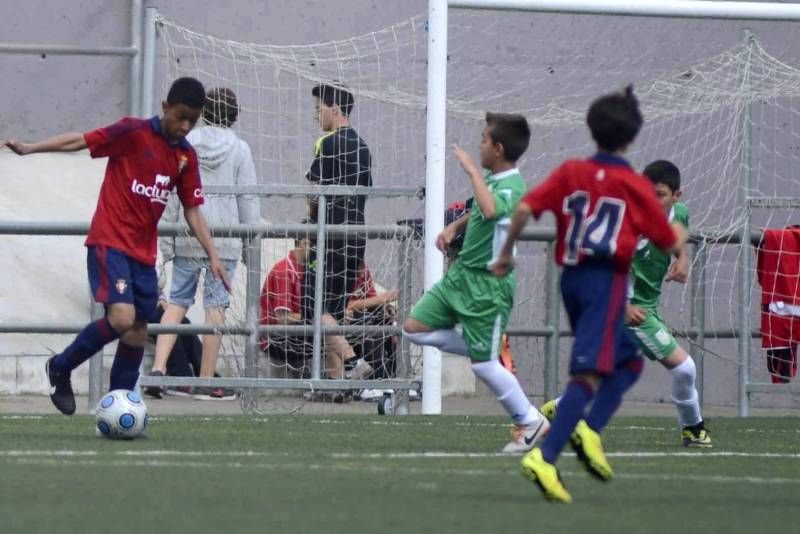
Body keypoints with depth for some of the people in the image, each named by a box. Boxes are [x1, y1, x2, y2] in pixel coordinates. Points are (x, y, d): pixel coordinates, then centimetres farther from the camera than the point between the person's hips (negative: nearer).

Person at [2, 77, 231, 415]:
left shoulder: (186, 156, 9)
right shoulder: (134, 133, -8)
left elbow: (192, 210, 13)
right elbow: (81, 141, -7)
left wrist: (213, 256, 6)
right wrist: (29, 149, -13)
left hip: (143, 253, 7)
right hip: (109, 243, -7)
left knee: (139, 331, 5)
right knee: (122, 317, -22)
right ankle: (61, 368, -1)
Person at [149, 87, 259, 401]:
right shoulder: (239, 149, -3)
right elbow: (248, 199, -1)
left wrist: (166, 240, 6)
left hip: (188, 235, 2)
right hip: (224, 239, -2)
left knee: (178, 301, 11)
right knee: (216, 306, 2)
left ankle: (158, 366, -4)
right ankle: (206, 383, 4)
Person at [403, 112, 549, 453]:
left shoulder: (512, 187, -21)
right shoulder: (492, 179, 6)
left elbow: (490, 209, -45)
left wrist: (472, 169, -34)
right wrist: (454, 227, 14)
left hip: (488, 283, -9)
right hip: (461, 272, 9)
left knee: (483, 364, -2)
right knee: (414, 328, 6)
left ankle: (530, 421, 14)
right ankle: (483, 350, 16)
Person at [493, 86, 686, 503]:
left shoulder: (570, 172, 8)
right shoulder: (635, 186, -1)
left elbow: (525, 208, -4)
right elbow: (668, 245, 7)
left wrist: (506, 254, 8)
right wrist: (681, 234, 30)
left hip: (571, 278, 6)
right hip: (607, 281, -6)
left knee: (628, 361, 21)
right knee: (589, 374, -14)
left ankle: (588, 430, 2)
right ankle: (545, 457, -28)